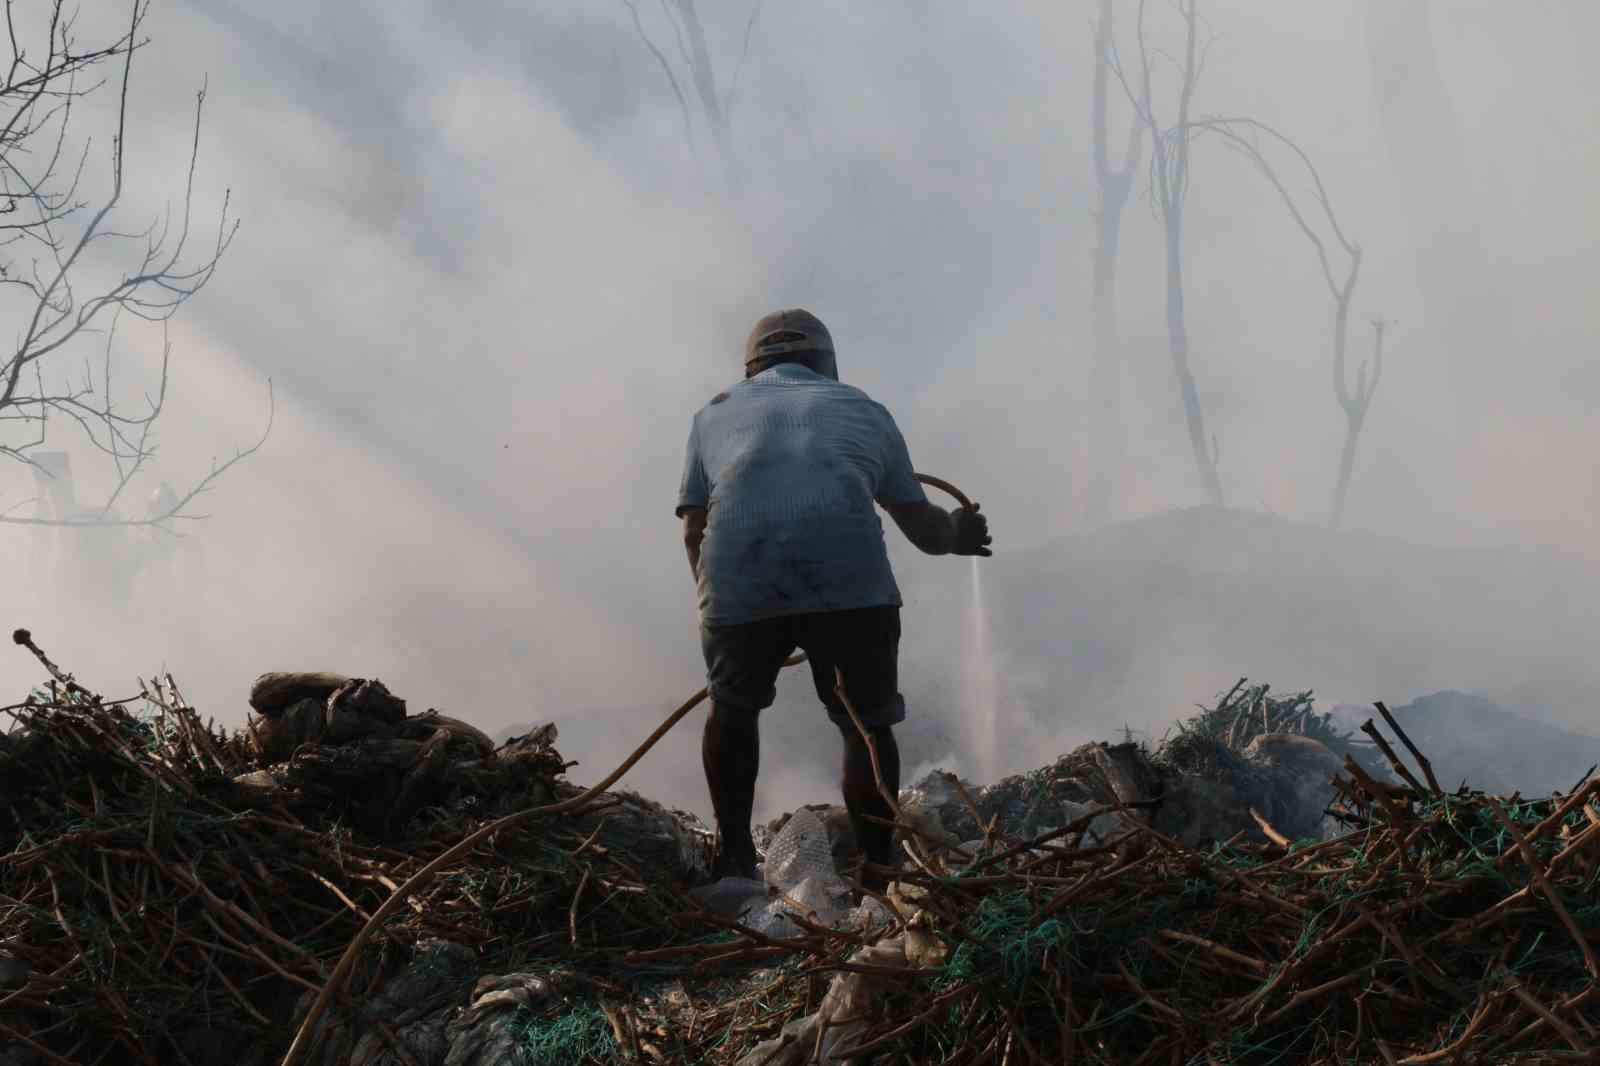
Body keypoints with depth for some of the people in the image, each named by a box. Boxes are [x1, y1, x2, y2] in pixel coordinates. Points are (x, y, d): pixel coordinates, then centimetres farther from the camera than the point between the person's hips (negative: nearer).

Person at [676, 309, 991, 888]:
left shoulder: (717, 413, 31)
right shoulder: (865, 410, 31)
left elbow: (694, 531, 21)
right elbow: (925, 530, 32)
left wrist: (721, 604, 33)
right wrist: (959, 533, 54)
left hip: (738, 582, 1)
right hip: (850, 580, 0)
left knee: (733, 707, 26)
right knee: (868, 724, 19)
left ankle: (733, 857, 27)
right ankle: (877, 871, 16)